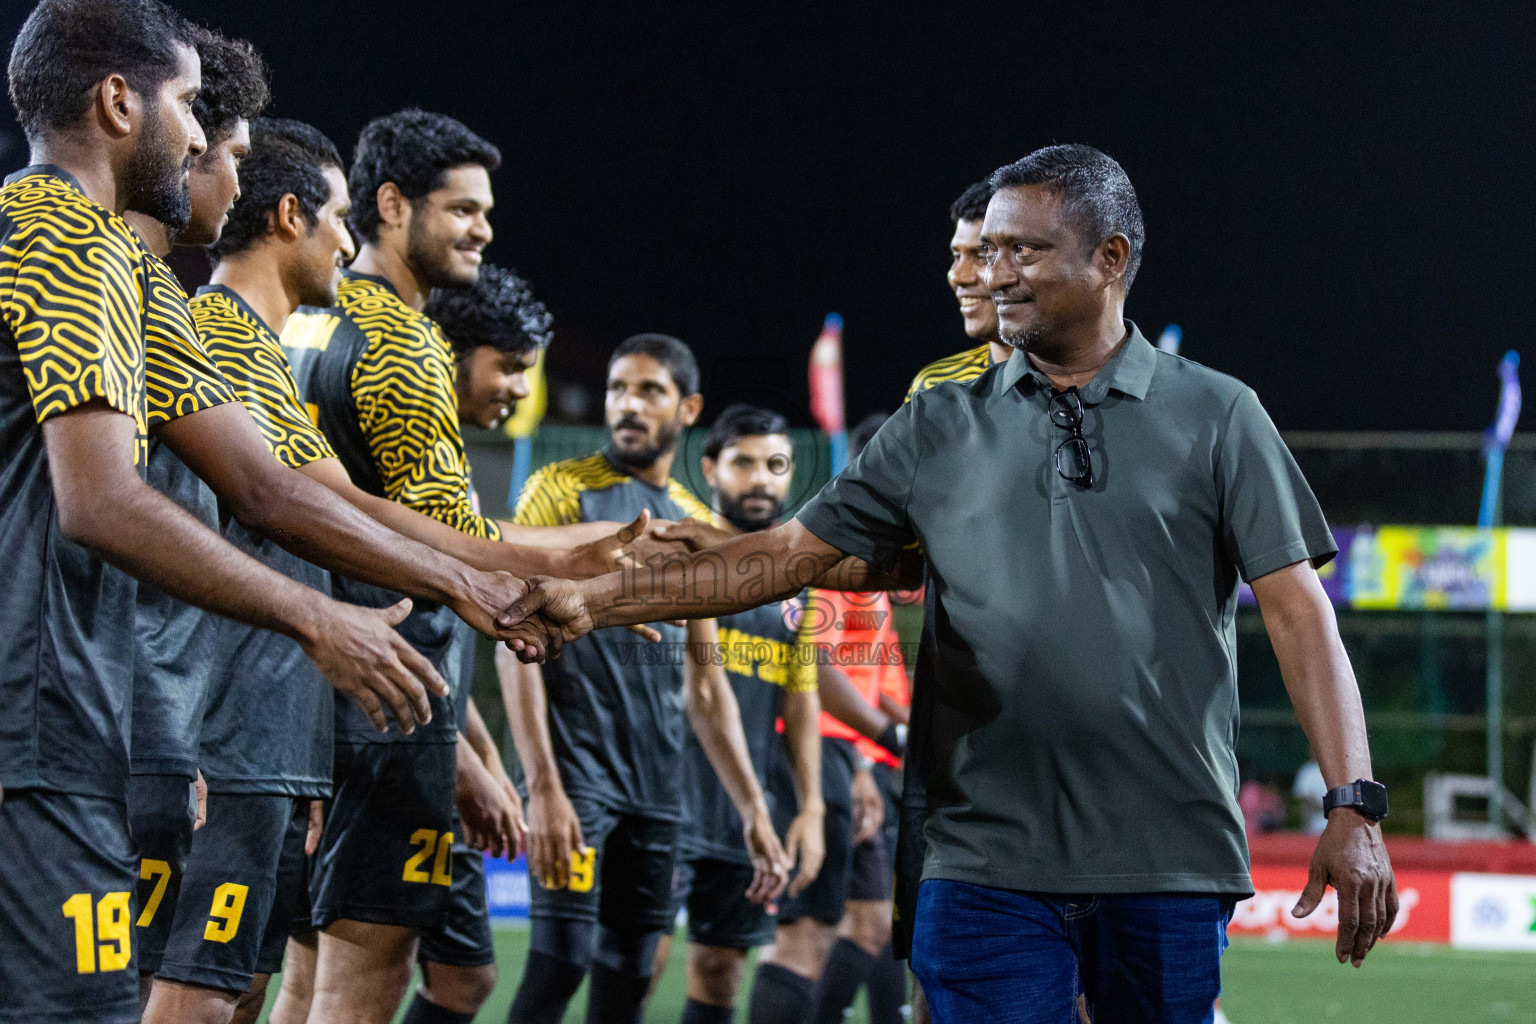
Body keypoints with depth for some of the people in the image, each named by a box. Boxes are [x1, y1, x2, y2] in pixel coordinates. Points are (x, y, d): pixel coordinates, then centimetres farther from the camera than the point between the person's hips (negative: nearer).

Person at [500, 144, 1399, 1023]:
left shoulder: (1215, 417, 5)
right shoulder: (943, 427, 12)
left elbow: (1298, 610, 0)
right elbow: (795, 553, 11)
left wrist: (1354, 804, -10)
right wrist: (595, 600, 2)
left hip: (1170, 862, -1)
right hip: (988, 864, 2)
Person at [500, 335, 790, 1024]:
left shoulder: (697, 528, 15)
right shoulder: (561, 492, -2)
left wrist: (754, 810, 12)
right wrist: (543, 786, -19)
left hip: (657, 785, 6)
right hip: (577, 767, -6)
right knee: (561, 961, -16)